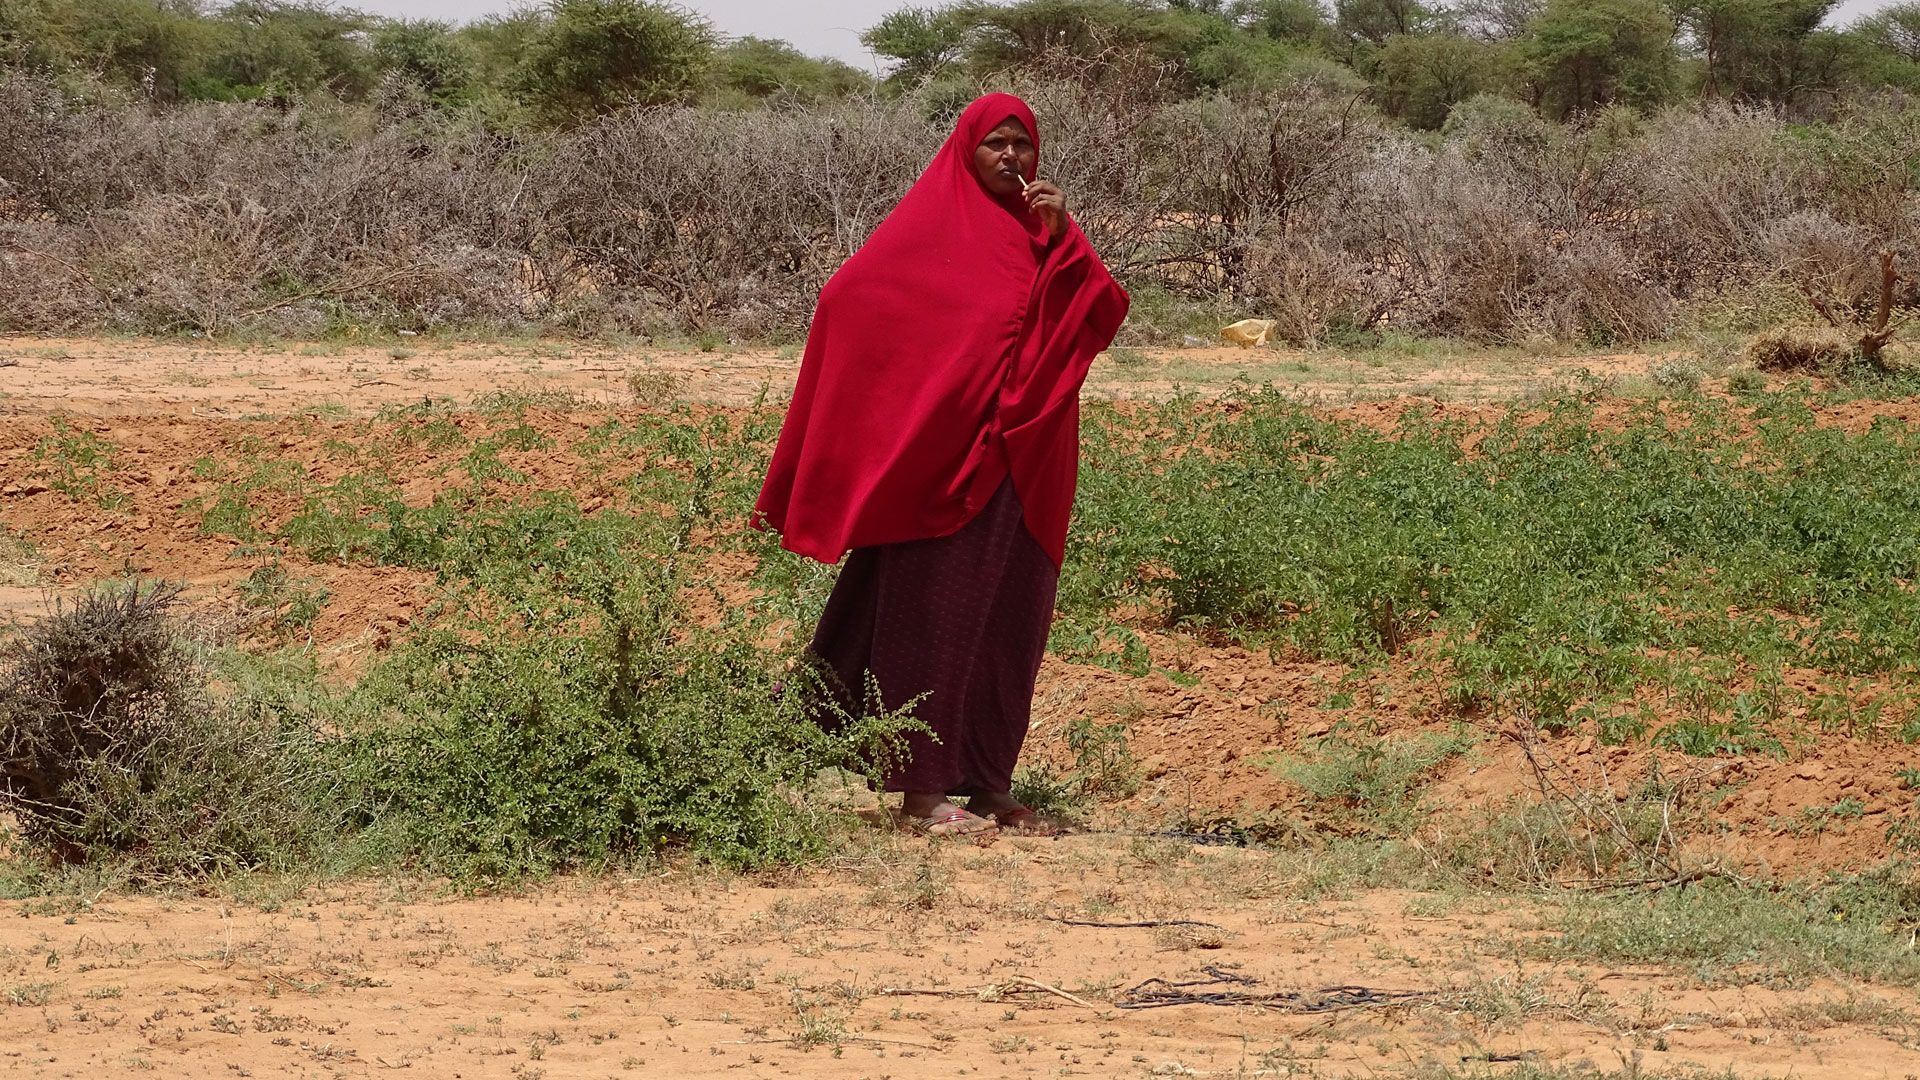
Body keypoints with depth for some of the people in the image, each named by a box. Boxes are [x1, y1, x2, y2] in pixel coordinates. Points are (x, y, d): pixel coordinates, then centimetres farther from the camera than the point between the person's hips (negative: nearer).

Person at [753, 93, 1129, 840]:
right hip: (942, 460, -5)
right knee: (934, 616, -5)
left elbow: (1103, 322, 2)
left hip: (1024, 465, 6)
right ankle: (921, 793, -3)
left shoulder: (1042, 235, 14)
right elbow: (851, 296, -11)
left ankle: (987, 786, 14)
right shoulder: (929, 225, -2)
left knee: (1008, 624, 7)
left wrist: (1065, 238, -8)